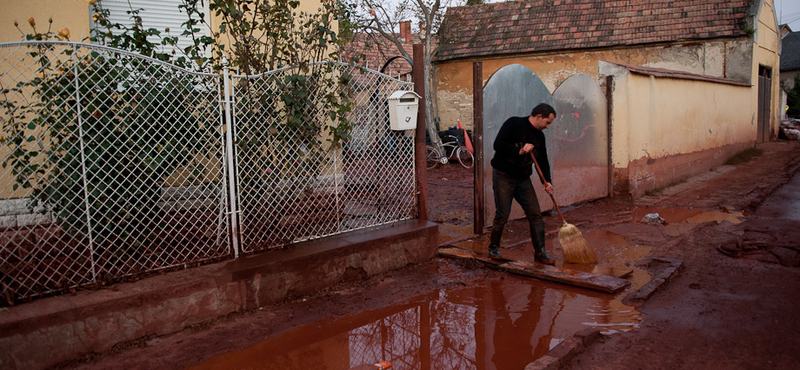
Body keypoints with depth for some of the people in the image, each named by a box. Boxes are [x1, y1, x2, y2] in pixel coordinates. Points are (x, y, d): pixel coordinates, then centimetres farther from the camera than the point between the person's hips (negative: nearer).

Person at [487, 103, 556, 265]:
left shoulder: (539, 136, 12)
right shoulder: (514, 124, -9)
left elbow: (542, 160, 12)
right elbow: (498, 145, -17)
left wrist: (547, 181, -2)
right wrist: (520, 150, -23)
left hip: (523, 179, 6)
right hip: (503, 177, -6)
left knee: (535, 214, -1)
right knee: (502, 215, -4)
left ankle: (540, 252, 6)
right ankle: (494, 248, 16)